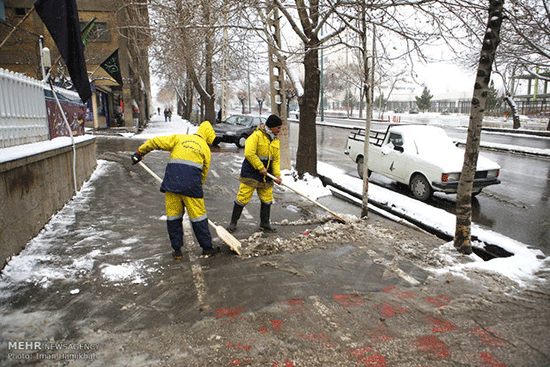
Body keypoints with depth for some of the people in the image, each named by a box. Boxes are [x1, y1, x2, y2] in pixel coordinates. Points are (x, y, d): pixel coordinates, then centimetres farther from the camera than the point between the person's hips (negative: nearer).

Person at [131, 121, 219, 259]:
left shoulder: (179, 138, 18)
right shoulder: (205, 149, 15)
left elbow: (156, 142, 15)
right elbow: (203, 173, 16)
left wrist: (140, 152, 27)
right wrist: (196, 190, 24)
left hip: (172, 179, 2)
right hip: (191, 183, -2)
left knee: (173, 215, 13)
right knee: (198, 216, 8)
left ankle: (177, 249, 22)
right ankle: (207, 248, 17)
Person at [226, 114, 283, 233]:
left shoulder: (275, 140, 11)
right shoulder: (256, 135, -14)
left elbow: (276, 159, 10)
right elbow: (249, 153, -22)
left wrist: (277, 175, -2)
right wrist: (261, 167, -18)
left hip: (266, 176, 7)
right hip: (251, 173, -7)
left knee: (267, 199, 9)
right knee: (243, 198, -4)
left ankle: (264, 224, 24)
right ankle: (233, 223, 12)